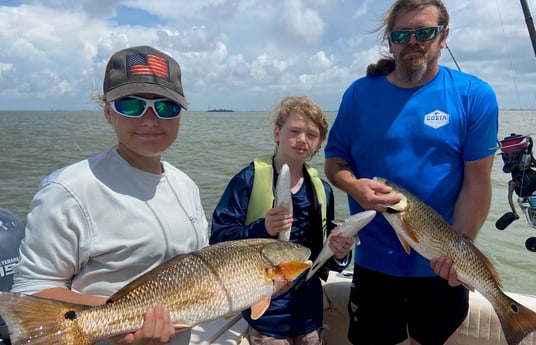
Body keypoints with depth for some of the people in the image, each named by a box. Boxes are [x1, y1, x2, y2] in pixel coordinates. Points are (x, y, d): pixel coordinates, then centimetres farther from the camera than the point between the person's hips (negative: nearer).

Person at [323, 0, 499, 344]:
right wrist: (354, 186, -18)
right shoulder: (360, 93, -2)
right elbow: (334, 161, 3)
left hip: (441, 266, 0)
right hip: (374, 261, 1)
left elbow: (478, 182, -8)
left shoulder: (474, 95, -7)